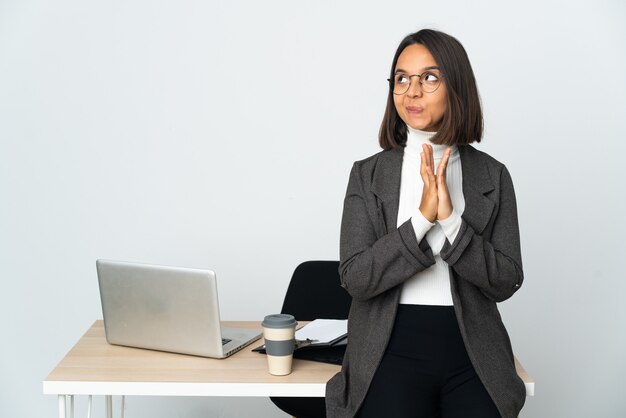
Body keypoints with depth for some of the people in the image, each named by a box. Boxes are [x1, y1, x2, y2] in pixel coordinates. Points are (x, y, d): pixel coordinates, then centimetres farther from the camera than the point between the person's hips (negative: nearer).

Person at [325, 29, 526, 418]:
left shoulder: (493, 175, 2)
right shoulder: (368, 174, 0)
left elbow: (505, 282, -4)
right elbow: (355, 278, -8)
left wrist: (450, 220, -17)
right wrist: (422, 218, -18)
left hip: (473, 360, 1)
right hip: (391, 356, -1)